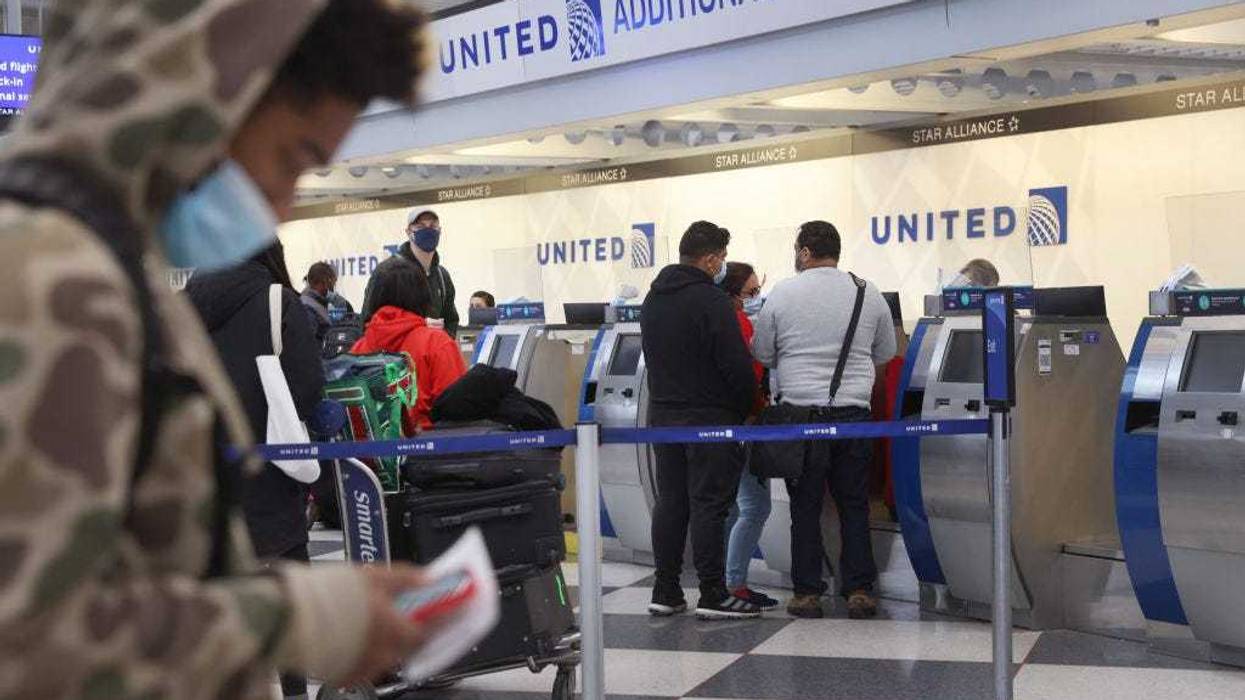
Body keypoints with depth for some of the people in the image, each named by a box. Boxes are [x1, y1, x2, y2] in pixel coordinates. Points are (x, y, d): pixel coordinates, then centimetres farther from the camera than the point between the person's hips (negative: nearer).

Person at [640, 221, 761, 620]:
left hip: (661, 413, 8)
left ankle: (665, 593, 13)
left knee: (669, 501, 11)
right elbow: (737, 364, -16)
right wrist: (745, 409, -3)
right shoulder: (710, 300, -14)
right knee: (708, 505, -4)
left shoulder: (653, 299, 13)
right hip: (707, 418, -8)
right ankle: (713, 595, -1)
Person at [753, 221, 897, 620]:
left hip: (801, 411, -2)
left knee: (805, 506, 5)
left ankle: (807, 592, 8)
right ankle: (858, 590, 8)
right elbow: (886, 353, 16)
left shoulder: (783, 294, -3)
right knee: (854, 504, 9)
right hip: (854, 411, 2)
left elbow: (762, 354, 5)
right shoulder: (869, 295, 5)